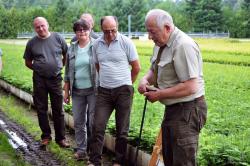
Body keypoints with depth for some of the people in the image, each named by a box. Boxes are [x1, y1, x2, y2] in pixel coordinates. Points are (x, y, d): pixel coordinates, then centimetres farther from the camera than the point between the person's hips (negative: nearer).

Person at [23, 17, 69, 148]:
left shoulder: (58, 38, -1)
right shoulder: (32, 43, 0)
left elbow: (67, 55, 11)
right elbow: (28, 62, 12)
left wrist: (59, 66, 6)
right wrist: (38, 69, 4)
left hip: (56, 78, -1)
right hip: (39, 80, 1)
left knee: (58, 110, 4)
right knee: (41, 109, 7)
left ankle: (61, 138, 13)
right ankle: (46, 136, 21)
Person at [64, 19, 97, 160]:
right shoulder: (72, 49, 10)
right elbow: (68, 72, 15)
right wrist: (66, 91, 13)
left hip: (94, 90, -4)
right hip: (77, 91, 4)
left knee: (93, 121, 0)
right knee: (78, 121, 8)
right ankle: (81, 150, 18)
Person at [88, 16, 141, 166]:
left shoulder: (126, 42, -7)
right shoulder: (97, 44, 3)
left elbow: (136, 67, 2)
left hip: (123, 91, -3)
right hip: (104, 91, 3)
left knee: (122, 129, 5)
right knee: (98, 126, -1)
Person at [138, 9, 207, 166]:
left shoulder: (183, 45, -22)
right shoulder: (161, 44, 7)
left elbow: (190, 87, -26)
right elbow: (154, 70, 22)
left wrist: (159, 95, -18)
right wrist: (145, 80, -1)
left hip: (187, 111, -10)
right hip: (172, 109, 10)